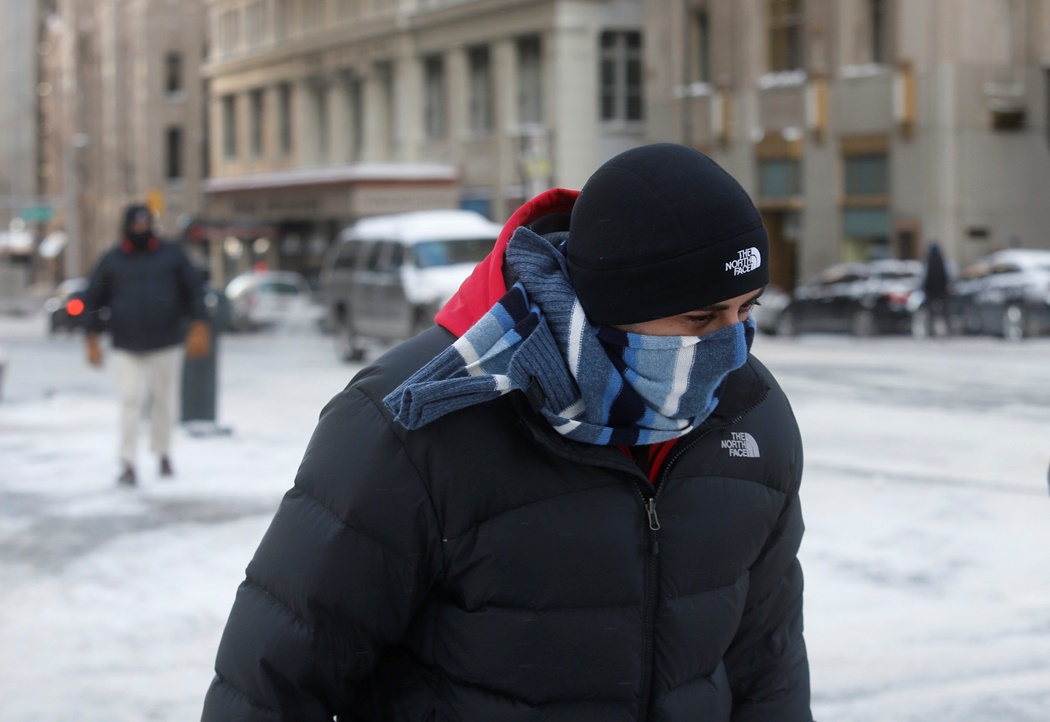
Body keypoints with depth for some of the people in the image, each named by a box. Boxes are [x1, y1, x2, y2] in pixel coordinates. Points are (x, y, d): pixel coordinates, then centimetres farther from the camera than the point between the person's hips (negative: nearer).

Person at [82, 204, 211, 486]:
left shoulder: (171, 254, 5)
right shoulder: (111, 261, 5)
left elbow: (194, 291, 5)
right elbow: (93, 301, 9)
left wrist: (198, 328, -5)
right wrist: (92, 341, 5)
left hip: (166, 345, 1)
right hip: (126, 348, -1)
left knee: (164, 400, 8)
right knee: (131, 400, -11)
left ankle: (163, 455, 26)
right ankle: (128, 464, -8)